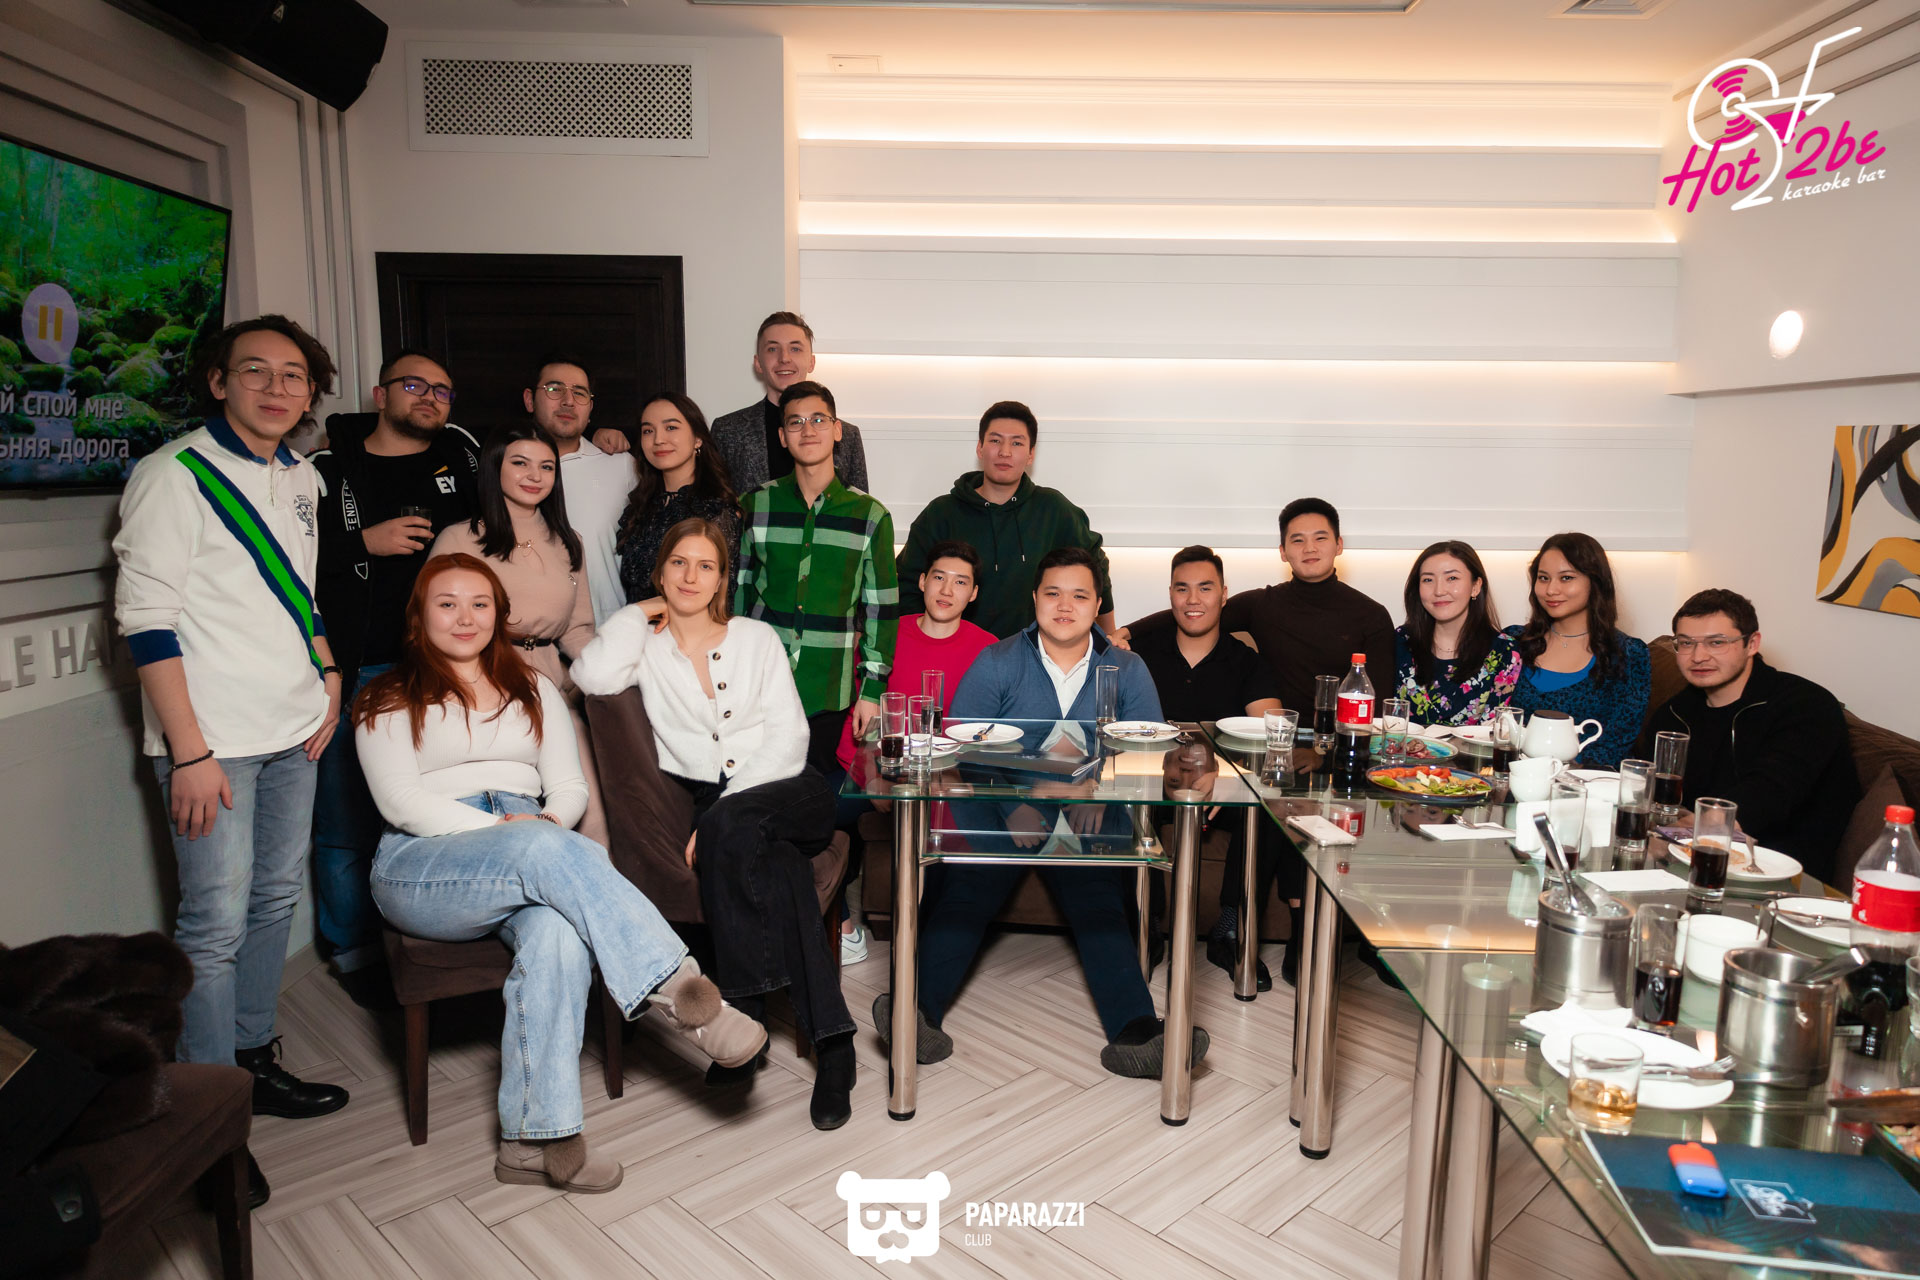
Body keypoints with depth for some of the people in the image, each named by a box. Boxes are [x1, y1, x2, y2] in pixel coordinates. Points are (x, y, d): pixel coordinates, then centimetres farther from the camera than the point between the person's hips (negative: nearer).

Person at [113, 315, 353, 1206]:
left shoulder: (299, 476, 11)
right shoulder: (173, 475, -10)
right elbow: (145, 620, -14)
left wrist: (329, 676, 9)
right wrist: (190, 752, -17)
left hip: (294, 731, 7)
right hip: (212, 740, -7)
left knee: (276, 899, 15)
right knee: (216, 925, -3)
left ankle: (254, 1062, 31)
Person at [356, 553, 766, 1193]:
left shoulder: (533, 690, 23)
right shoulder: (388, 701, 13)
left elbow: (571, 788, 14)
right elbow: (402, 802, -2)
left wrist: (547, 820, -11)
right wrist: (504, 831, -16)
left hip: (534, 848, 3)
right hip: (424, 865, -2)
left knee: (558, 934, -35)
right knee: (544, 851, -37)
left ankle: (535, 1138, -31)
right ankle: (678, 989, -40)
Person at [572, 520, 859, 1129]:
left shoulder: (758, 639, 12)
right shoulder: (647, 646, 14)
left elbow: (788, 737, 1)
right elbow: (593, 675, -12)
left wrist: (724, 810, -13)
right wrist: (639, 616, 5)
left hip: (784, 790, 0)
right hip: (706, 803, 1)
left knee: (734, 828, -35)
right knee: (774, 858, -33)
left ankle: (745, 1012, -25)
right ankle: (830, 1040, -30)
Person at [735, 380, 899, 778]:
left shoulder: (870, 515, 1)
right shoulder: (756, 505, 3)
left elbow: (882, 608, 3)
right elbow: (737, 589, 9)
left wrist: (872, 691, 1)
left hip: (828, 697, -1)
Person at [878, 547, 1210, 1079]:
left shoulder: (1127, 671, 14)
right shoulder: (996, 664, 8)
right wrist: (1011, 807, -17)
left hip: (1088, 821, 1)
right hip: (1001, 811, 0)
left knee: (1098, 901, -25)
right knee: (968, 891, -25)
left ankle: (1135, 1033, -36)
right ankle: (917, 1010, -36)